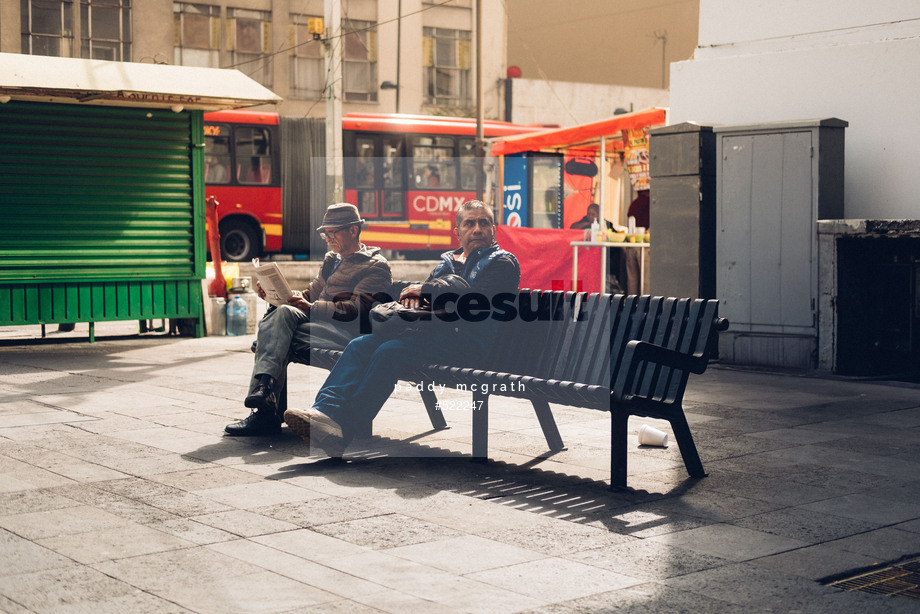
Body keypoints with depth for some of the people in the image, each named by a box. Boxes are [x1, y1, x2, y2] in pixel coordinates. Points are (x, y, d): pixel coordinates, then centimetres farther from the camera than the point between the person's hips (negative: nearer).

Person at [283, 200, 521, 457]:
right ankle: (327, 411, -31)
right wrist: (413, 293, -4)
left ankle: (344, 426, -28)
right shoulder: (448, 261, 29)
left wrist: (426, 289, -3)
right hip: (433, 330, 7)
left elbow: (478, 303, -10)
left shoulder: (503, 262, 6)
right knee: (360, 345, -14)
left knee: (390, 351, -29)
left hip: (467, 339, -7)